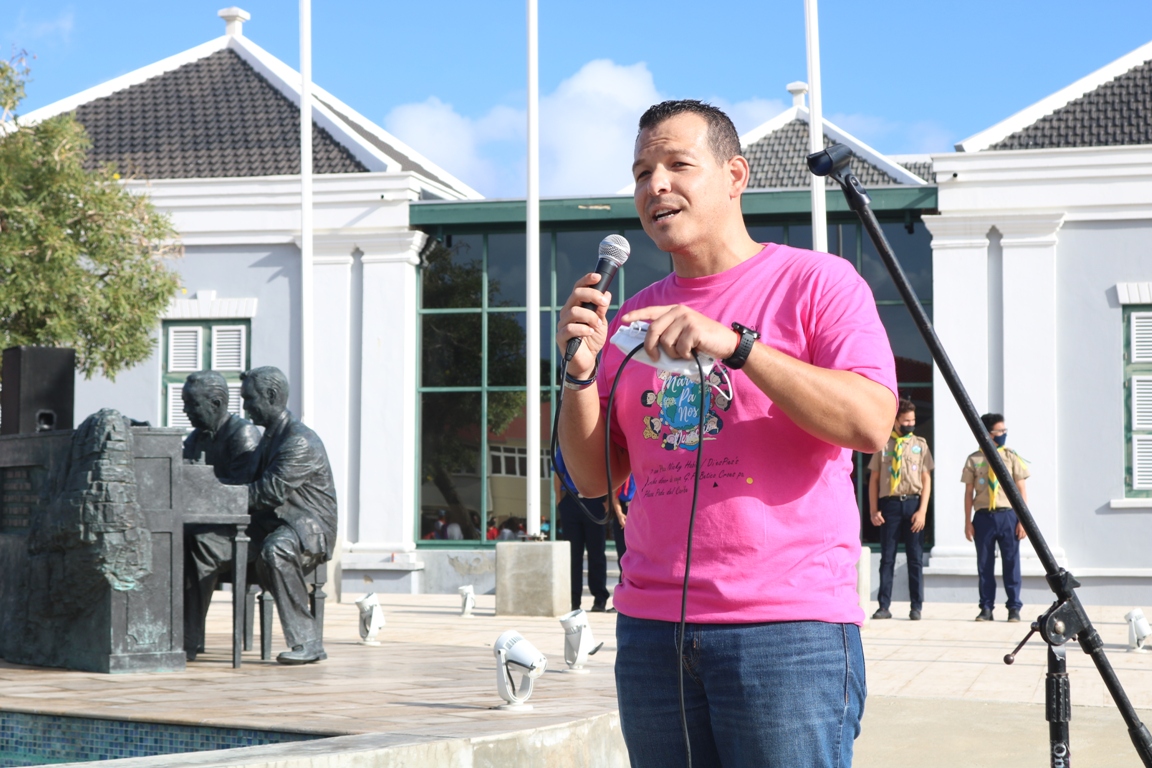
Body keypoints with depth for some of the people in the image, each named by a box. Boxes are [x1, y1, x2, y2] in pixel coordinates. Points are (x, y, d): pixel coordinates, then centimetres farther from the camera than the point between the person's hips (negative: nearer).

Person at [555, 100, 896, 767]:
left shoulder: (816, 281, 1)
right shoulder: (633, 317, 16)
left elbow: (871, 423, -14)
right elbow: (594, 476, 14)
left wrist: (736, 343, -20)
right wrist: (581, 369, -2)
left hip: (789, 629, -5)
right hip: (651, 630, 5)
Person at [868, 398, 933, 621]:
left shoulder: (920, 444, 6)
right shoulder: (883, 445, 6)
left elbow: (926, 480, 3)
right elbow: (874, 479, 7)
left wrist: (922, 511, -7)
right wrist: (874, 510, -1)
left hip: (913, 503, 0)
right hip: (890, 503, 0)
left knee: (915, 557, 4)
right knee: (887, 557, 3)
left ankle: (916, 607, 10)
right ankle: (884, 606, 7)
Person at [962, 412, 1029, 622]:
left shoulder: (1011, 457, 5)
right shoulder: (974, 460, 5)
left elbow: (1021, 490, 4)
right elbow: (968, 492, 8)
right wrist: (968, 522, 3)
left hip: (1007, 515, -1)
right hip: (983, 517, 1)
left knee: (1011, 563, 0)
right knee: (984, 564, 4)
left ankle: (1014, 607, 6)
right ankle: (986, 607, 11)